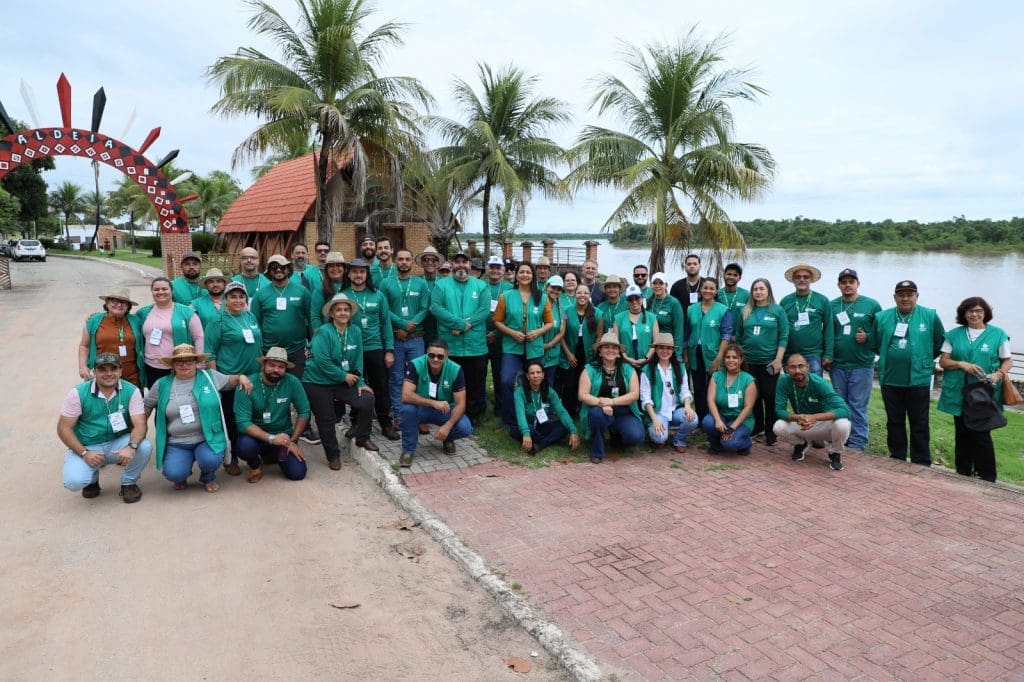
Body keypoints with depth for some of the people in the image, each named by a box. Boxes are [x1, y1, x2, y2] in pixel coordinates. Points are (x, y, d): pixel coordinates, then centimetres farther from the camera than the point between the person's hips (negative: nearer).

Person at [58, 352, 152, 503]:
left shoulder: (131, 391, -11)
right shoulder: (78, 393, -11)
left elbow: (140, 424, -17)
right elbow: (63, 428, -8)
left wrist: (131, 447, -37)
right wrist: (84, 453, -18)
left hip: (118, 443, 1)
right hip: (86, 447, 0)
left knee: (144, 447, -29)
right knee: (74, 482, -26)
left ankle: (129, 483, 1)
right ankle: (93, 479, 14)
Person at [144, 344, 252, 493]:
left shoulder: (210, 376, 1)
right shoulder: (162, 385, 4)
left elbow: (230, 381, 16)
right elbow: (146, 407, 17)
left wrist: (241, 377, -6)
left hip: (208, 439, -1)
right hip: (177, 444, 1)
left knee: (210, 460, -31)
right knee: (173, 473, -23)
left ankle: (208, 478, 9)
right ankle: (181, 476, 18)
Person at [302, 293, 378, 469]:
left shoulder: (355, 331, -1)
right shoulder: (324, 332, -17)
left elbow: (358, 360, 4)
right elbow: (322, 361, -23)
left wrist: (360, 383, -4)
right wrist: (344, 376, -16)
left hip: (344, 381, 4)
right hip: (318, 383, -4)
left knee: (367, 400, -13)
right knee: (326, 420, 2)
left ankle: (362, 439, 9)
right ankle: (333, 455, 24)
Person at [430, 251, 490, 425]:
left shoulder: (480, 285, 7)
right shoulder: (441, 284, 5)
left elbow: (485, 309, -5)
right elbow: (436, 308, -9)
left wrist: (463, 326, -16)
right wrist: (461, 323, -17)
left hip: (476, 345, 1)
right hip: (449, 345, -1)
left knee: (476, 383, 8)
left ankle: (473, 416, 21)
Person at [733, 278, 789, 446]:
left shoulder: (778, 310, 0)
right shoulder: (746, 311, 8)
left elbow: (784, 336, -3)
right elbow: (738, 337, 12)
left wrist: (778, 359, -10)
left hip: (769, 362, -3)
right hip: (749, 361, 3)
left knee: (769, 397, 0)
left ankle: (771, 432, 11)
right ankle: (756, 426, 25)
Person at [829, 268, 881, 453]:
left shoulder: (871, 305, 0)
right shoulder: (832, 306, 6)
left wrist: (868, 337, -13)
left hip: (861, 365, -3)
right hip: (837, 365, 3)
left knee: (858, 407, 0)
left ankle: (857, 444, 7)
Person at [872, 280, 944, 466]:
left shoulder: (930, 316, -1)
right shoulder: (882, 317, 3)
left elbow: (941, 342, 8)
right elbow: (875, 345, 12)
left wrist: (925, 360, 8)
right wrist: (889, 358, 10)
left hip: (919, 381, -2)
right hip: (890, 381, 2)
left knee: (920, 425, 5)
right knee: (894, 423, 12)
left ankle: (922, 465, 14)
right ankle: (896, 462, 24)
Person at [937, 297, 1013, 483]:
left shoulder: (997, 334, 3)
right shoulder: (954, 334, 7)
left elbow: (1008, 361, 4)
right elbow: (943, 361, 6)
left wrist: (998, 374, -15)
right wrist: (962, 364, -13)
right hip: (959, 394, 2)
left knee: (981, 435, -5)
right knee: (962, 434, 10)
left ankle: (987, 479, 6)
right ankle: (963, 474, 20)